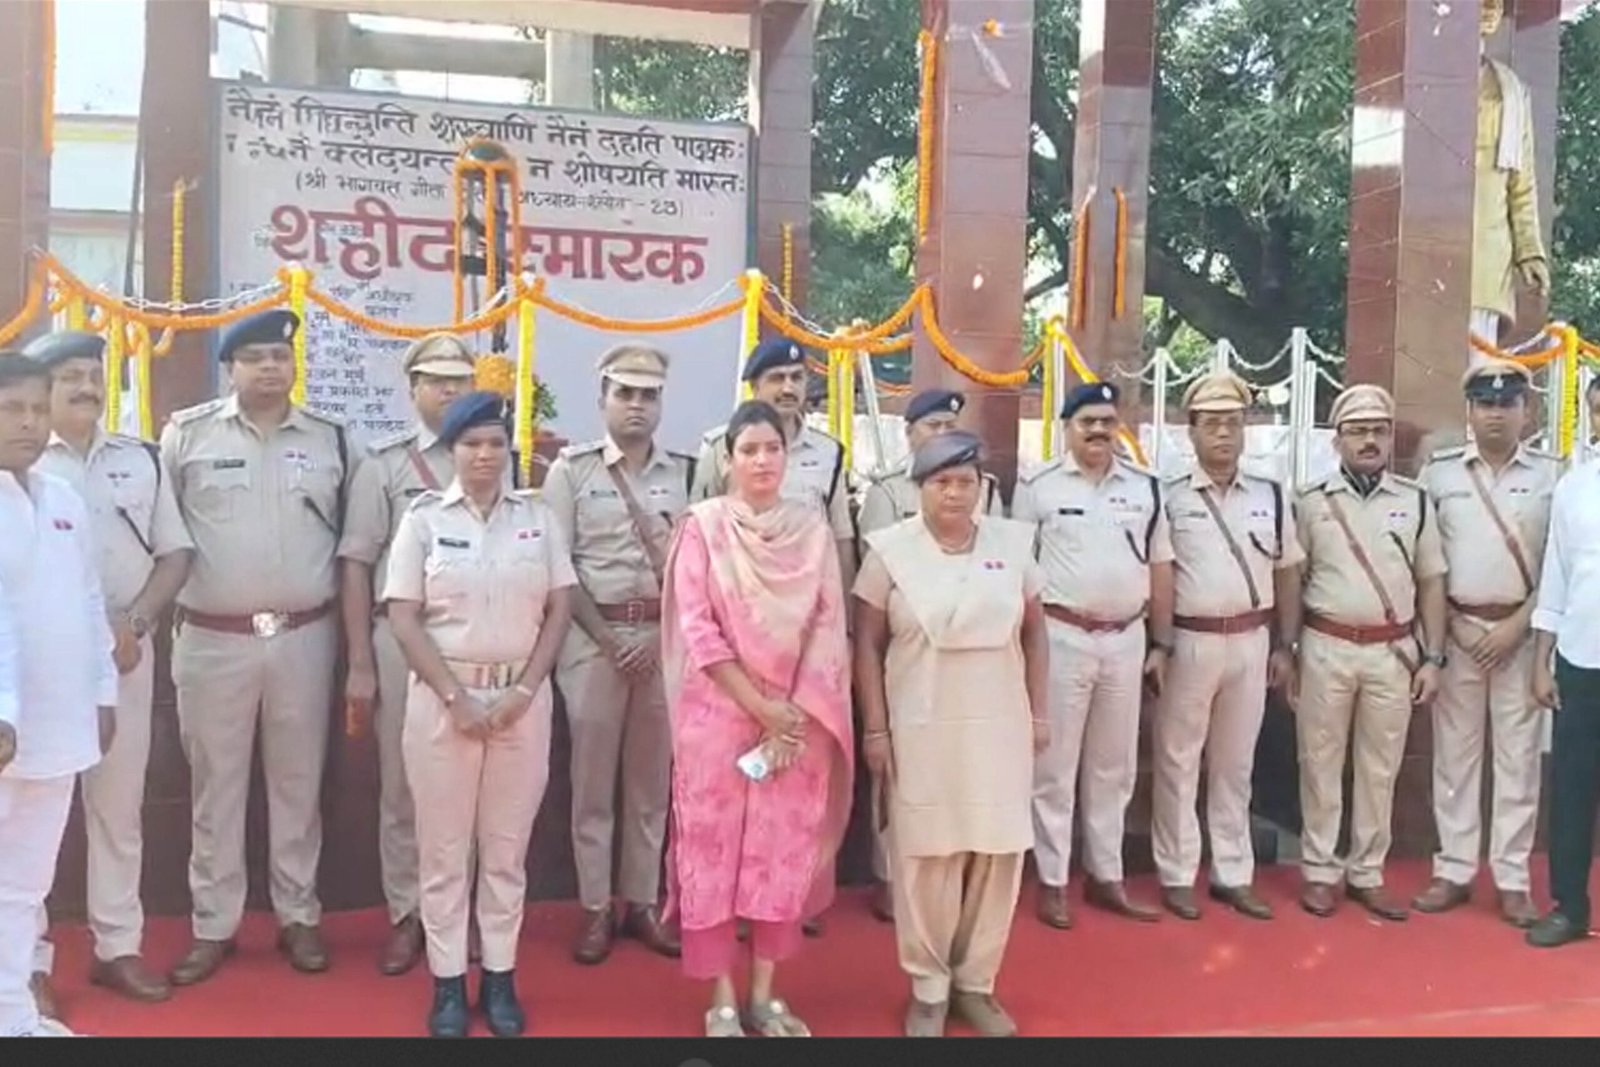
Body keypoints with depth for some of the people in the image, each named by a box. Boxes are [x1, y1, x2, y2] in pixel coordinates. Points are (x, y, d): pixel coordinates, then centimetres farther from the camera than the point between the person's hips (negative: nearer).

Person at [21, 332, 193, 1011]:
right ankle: (30, 961, 12)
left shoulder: (141, 460, 9)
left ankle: (117, 946, 23)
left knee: (119, 805, 11)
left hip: (126, 650, 4)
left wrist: (134, 622, -5)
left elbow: (175, 552, 9)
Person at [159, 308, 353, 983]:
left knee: (297, 782, 11)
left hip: (304, 638, 1)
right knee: (215, 785, 9)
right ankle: (212, 926, 22)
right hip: (212, 639, -1)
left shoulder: (331, 440, 5)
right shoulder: (186, 434, -1)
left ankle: (299, 916, 24)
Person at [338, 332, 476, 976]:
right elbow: (356, 565, -1)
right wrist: (360, 665, -4)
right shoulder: (385, 462, 1)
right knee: (403, 784, 9)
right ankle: (406, 915, 23)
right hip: (403, 638, -1)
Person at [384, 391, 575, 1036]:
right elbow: (404, 618, -4)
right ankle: (448, 981, 18)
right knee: (443, 844, 6)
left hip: (523, 698, 1)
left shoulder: (538, 517, 4)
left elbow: (559, 608, 3)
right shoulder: (424, 517, -1)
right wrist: (455, 697, -11)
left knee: (508, 844, 9)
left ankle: (500, 977, 21)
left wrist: (525, 690, -7)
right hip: (443, 696, -1)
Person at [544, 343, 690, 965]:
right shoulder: (572, 469, 0)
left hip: (664, 638, 3)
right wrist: (607, 638, -9)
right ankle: (595, 911, 15)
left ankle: (642, 904, 22)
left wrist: (662, 637, -6)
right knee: (593, 778, 4)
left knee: (653, 778, 10)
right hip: (593, 637, -2)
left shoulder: (683, 473, 7)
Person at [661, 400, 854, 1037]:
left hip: (799, 720, 3)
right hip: (720, 714, -2)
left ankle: (765, 994, 22)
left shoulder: (812, 528, 5)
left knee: (786, 853, 8)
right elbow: (697, 628, -9)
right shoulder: (704, 525, -3)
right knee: (715, 852, 3)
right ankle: (722, 1002, 15)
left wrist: (798, 711, -9)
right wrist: (761, 706, -12)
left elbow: (828, 625, 2)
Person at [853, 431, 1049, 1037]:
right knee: (926, 857, 5)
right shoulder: (891, 549, -4)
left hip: (999, 725, 3)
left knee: (997, 854, 7)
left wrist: (1038, 713, 6)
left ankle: (976, 982, 24)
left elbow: (1034, 631, 10)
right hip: (921, 727, -2)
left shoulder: (1012, 542, 4)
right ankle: (928, 989, 21)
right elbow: (867, 644, -2)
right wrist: (875, 729, -6)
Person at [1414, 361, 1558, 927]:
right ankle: (1453, 871, 15)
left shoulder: (1552, 474, 1)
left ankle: (1512, 879, 14)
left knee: (1518, 756, 4)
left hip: (1522, 633, 0)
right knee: (1454, 754, 6)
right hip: (1456, 631, 1)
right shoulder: (1438, 472, 2)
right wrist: (1453, 626, -4)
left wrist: (1517, 625, -8)